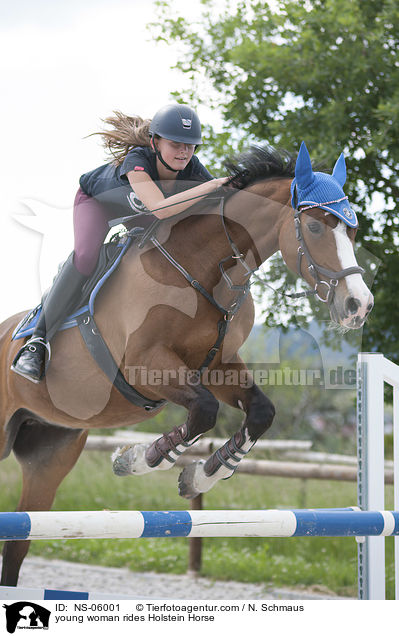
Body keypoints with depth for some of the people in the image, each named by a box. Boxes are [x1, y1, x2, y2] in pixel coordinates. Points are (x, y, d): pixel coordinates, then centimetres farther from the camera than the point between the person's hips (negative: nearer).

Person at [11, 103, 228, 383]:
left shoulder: (192, 168, -30)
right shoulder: (137, 160, -45)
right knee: (86, 254, -31)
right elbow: (160, 209, -62)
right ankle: (39, 340, -26)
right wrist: (211, 186, -64)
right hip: (97, 200, -6)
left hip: (134, 203, 6)